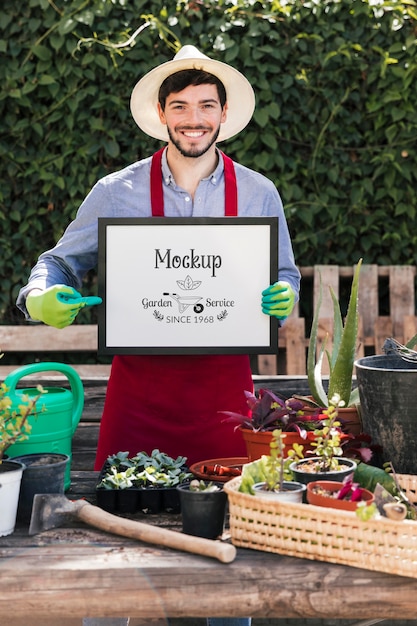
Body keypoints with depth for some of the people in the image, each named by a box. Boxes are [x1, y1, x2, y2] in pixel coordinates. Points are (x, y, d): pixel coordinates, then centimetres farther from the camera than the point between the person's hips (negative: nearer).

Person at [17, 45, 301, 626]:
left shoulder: (258, 194, 5)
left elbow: (285, 277, 14)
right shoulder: (117, 193, 1)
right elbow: (62, 263, 10)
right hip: (140, 382, -1)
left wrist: (284, 296, -9)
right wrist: (41, 295, -12)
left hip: (224, 382, 1)